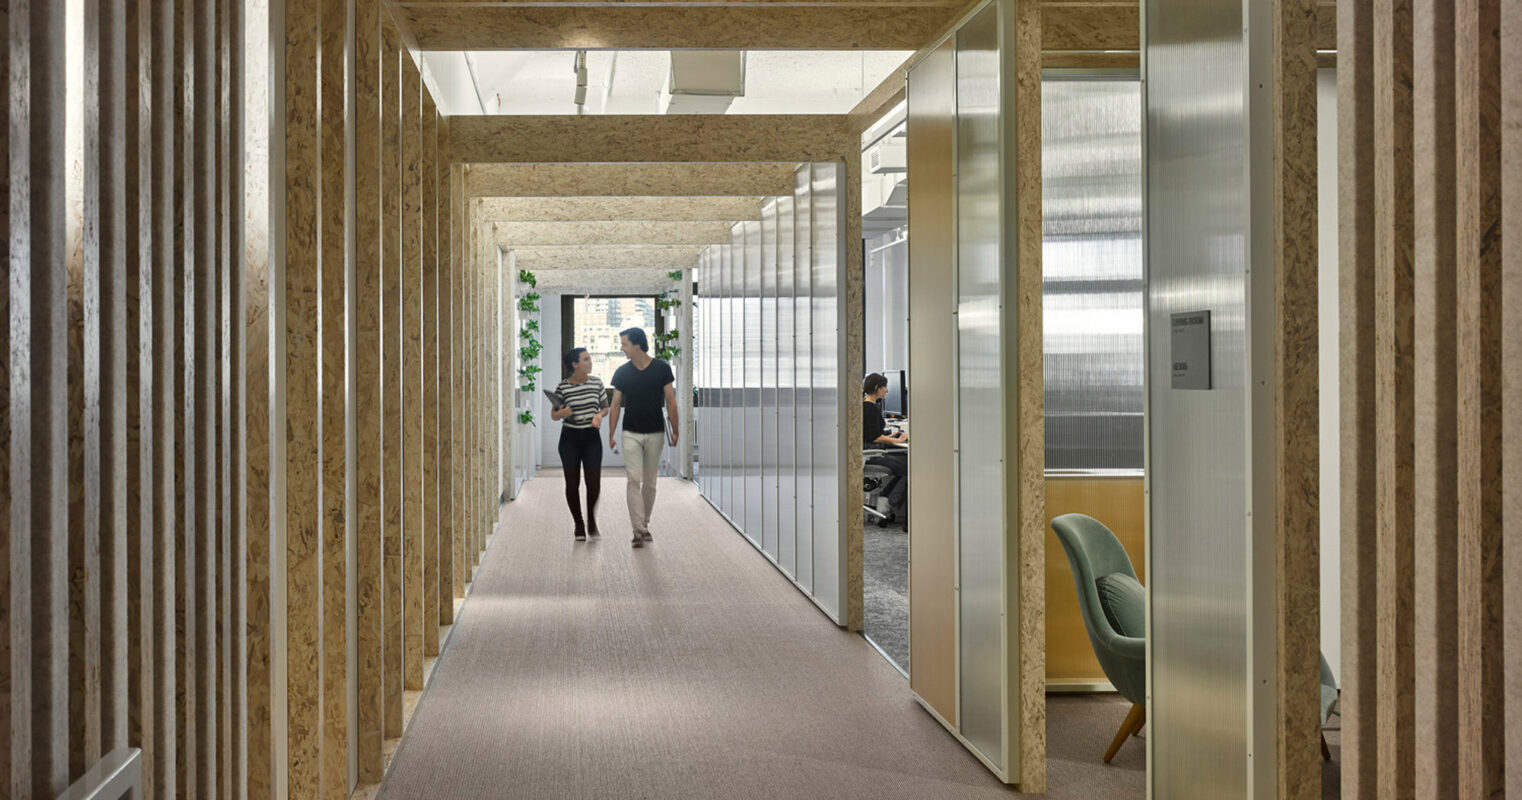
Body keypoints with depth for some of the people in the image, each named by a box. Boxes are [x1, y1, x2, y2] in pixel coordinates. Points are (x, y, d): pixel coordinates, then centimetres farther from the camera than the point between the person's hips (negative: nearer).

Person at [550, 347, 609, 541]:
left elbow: (605, 407, 15)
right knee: (572, 483, 2)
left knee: (594, 482, -6)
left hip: (591, 437, 2)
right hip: (570, 437, -2)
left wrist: (600, 415, -7)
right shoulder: (563, 387, -5)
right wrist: (562, 412, -20)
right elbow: (553, 415, 2)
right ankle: (579, 524, 17)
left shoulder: (596, 383, 3)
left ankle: (592, 520, 17)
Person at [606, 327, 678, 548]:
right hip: (631, 434, 0)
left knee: (650, 482, 9)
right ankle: (639, 531, -12)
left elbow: (670, 401, -1)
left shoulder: (661, 368, -4)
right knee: (634, 480, -10)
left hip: (655, 434, 0)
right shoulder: (622, 372, 1)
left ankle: (645, 525, 23)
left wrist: (675, 431, -4)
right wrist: (611, 435, 1)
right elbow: (616, 405, 5)